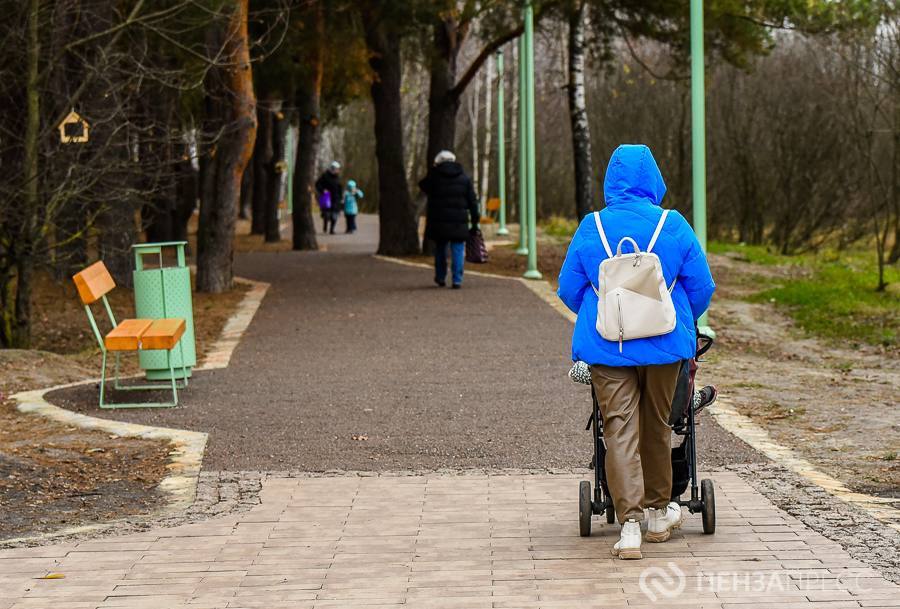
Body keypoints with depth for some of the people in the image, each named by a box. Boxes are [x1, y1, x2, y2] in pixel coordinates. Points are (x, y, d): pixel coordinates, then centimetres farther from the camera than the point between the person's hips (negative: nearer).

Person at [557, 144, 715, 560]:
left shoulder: (591, 229, -2)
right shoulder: (674, 226, -3)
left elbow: (569, 289, 6)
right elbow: (701, 287, 2)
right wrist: (684, 323, 22)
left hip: (607, 348, -1)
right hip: (664, 346, 1)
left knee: (619, 430, -3)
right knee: (657, 427, 17)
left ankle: (630, 521, -16)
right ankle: (658, 512, 31)